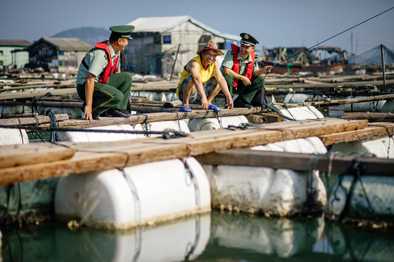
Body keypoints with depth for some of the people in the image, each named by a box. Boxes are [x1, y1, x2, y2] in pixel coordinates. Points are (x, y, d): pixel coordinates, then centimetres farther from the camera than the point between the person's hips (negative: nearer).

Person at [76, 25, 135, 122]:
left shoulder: (116, 51, 3)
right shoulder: (101, 55, -27)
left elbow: (117, 72, 21)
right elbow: (89, 80, -31)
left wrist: (125, 92, 27)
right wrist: (88, 106, -32)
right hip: (85, 87, -10)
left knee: (127, 77, 3)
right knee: (117, 96, -29)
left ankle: (116, 109, 0)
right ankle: (88, 110, -14)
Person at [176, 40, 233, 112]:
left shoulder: (215, 63, -4)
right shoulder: (194, 63, -27)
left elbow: (221, 79, -13)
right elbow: (197, 79, -44)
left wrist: (228, 96, -25)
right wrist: (203, 97, -58)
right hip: (183, 92, -7)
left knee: (218, 81, -3)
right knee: (192, 78, -36)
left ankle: (208, 103, 0)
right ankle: (185, 104, -21)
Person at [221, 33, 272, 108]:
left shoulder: (253, 57, -3)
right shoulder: (232, 53, -21)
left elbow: (254, 73, 6)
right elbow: (226, 71, -30)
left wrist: (263, 70, -17)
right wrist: (242, 78, -22)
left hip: (240, 85, 6)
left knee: (260, 79, -1)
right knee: (227, 77, -38)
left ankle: (240, 101, -9)